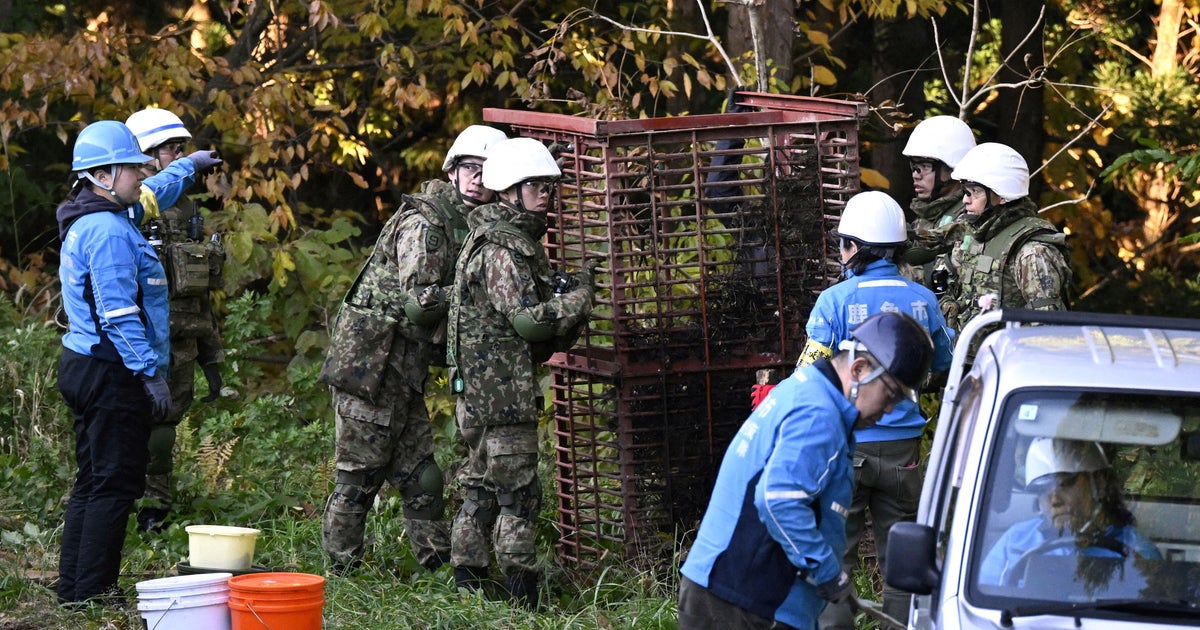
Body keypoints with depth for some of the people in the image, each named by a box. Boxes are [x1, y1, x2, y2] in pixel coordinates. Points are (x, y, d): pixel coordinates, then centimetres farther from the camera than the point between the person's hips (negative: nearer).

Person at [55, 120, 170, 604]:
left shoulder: (87, 224, 15)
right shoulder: (109, 231, -18)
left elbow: (151, 194, 37)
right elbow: (119, 314, -23)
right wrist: (151, 373, -23)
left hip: (84, 366, 11)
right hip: (112, 373, -11)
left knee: (92, 482, 15)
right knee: (114, 484, -7)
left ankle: (73, 590, 19)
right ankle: (92, 594, -6)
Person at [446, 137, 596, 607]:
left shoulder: (521, 241, 19)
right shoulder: (501, 249, -15)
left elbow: (535, 317, 27)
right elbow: (529, 318, -21)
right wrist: (581, 295, -12)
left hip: (479, 391, 11)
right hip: (501, 390, -11)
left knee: (482, 488, 14)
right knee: (518, 493, -9)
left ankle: (468, 584, 19)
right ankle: (523, 598, -8)